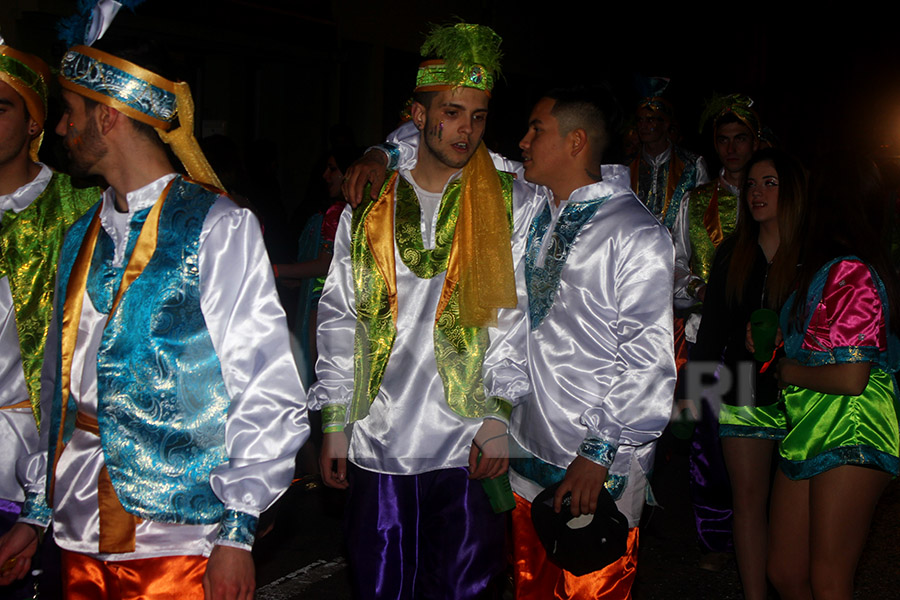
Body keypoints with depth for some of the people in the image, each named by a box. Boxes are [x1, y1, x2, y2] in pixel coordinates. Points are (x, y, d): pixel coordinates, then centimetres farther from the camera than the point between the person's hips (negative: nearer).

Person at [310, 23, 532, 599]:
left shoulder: (512, 204, 3)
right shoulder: (368, 208, 8)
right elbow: (340, 320, 10)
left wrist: (501, 417, -9)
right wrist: (334, 423, 7)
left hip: (471, 446, -1)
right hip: (379, 444, 2)